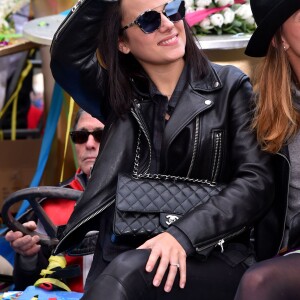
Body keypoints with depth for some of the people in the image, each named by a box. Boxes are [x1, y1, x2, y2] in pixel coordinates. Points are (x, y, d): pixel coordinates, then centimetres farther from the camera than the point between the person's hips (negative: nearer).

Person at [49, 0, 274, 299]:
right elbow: (66, 55, -4)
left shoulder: (229, 86, 6)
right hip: (123, 258, 3)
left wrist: (183, 234, -18)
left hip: (213, 259, -3)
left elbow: (257, 180, -4)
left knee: (128, 271, -33)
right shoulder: (120, 96, 14)